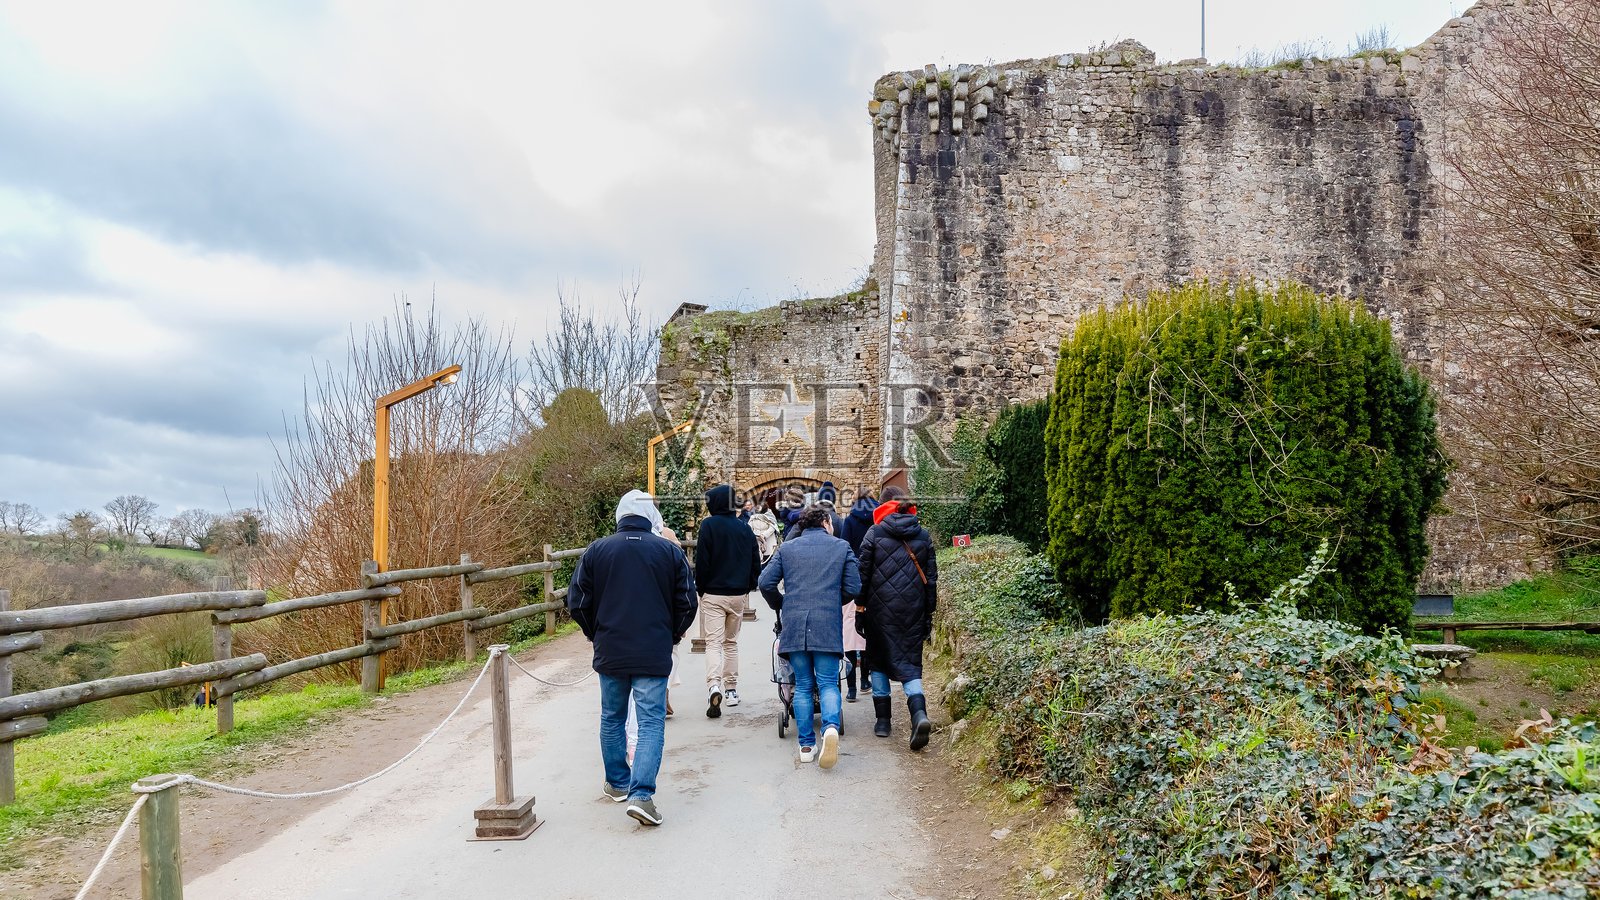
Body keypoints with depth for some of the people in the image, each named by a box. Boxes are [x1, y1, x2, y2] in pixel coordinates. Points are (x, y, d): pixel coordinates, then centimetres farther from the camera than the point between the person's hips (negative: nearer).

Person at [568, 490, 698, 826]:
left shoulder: (596, 551, 0)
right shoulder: (670, 551, -1)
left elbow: (577, 603, 2)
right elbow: (687, 604, 1)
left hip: (609, 654, 2)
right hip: (654, 656, -2)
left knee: (612, 719, 19)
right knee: (652, 723, 0)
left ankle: (617, 783, 32)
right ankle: (641, 794, -12)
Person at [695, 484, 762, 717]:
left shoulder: (709, 525, -8)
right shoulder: (744, 528, 6)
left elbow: (702, 561, -11)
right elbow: (756, 561, 8)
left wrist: (701, 589, 1)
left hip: (714, 595, -4)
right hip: (738, 595, 4)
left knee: (714, 642, -6)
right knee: (731, 642, 17)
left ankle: (714, 685, -26)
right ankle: (731, 690, 21)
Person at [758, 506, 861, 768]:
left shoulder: (787, 548, 13)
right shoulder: (841, 547, 10)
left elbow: (766, 583, 6)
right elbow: (853, 588, 6)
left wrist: (781, 607, 24)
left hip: (794, 625, 2)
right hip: (828, 625, -1)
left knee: (803, 686, 10)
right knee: (828, 683, 3)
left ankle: (806, 745, 8)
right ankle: (831, 727, -24)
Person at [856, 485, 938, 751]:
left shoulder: (874, 533, -3)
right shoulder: (923, 535, 6)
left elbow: (863, 574, -3)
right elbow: (931, 578, 8)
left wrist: (860, 609, 5)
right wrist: (928, 616, 14)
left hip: (881, 609, -2)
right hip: (913, 611, 2)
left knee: (878, 661, 14)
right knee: (910, 664, 5)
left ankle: (883, 721, 16)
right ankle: (919, 714, -19)